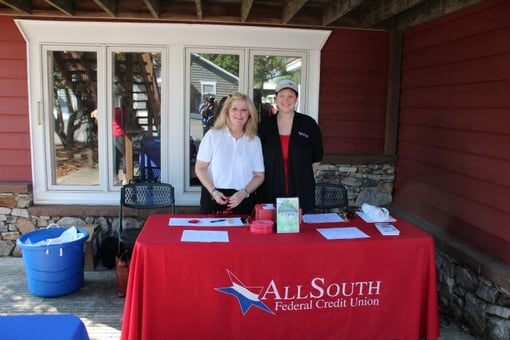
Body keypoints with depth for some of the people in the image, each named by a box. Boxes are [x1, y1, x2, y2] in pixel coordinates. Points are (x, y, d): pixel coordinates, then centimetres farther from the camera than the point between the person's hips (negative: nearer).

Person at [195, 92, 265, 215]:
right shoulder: (212, 135, 1)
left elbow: (259, 175, 7)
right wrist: (213, 191, -11)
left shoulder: (254, 140, 5)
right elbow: (200, 168, 2)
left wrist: (244, 193, -9)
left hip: (243, 200, 1)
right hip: (214, 198, -1)